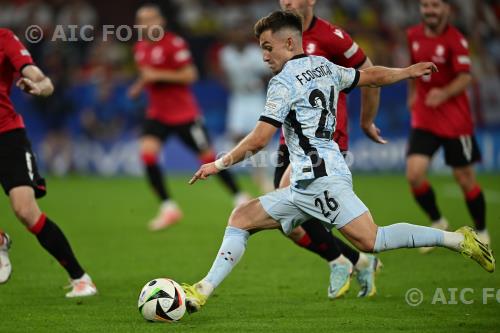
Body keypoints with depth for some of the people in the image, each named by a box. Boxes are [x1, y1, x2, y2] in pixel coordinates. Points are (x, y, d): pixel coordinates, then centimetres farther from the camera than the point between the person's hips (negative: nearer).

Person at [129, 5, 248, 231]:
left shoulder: (174, 44, -14)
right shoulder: (140, 48, 9)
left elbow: (190, 75, -17)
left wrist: (158, 75, -22)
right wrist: (140, 85, 5)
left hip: (184, 113, -6)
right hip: (157, 113, 6)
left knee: (208, 158, 1)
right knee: (147, 153, -16)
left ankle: (240, 199, 19)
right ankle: (168, 208, -8)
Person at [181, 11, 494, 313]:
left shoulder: (284, 81, -9)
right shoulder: (325, 67, 15)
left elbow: (258, 140, -13)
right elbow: (371, 76, 29)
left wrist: (219, 164, -2)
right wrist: (408, 71, 48)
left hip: (321, 179, -10)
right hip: (305, 187, 10)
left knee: (371, 240, -15)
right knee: (241, 219, 7)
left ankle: (457, 239, -9)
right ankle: (203, 291, 2)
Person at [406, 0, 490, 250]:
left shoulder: (455, 40, -13)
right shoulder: (413, 36, 4)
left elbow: (465, 77, -21)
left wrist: (444, 94, -37)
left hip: (455, 121, -4)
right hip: (423, 119, 4)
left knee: (465, 179, 3)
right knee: (414, 174, -12)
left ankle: (481, 232, 24)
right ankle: (437, 223, 12)